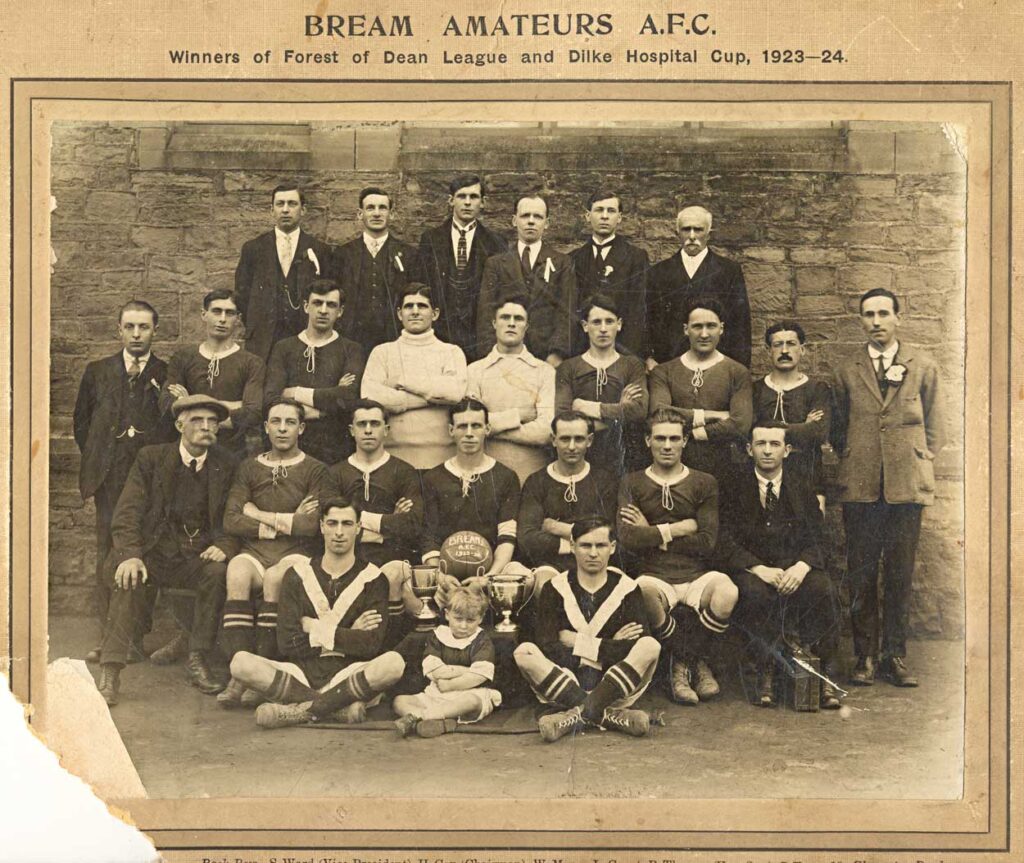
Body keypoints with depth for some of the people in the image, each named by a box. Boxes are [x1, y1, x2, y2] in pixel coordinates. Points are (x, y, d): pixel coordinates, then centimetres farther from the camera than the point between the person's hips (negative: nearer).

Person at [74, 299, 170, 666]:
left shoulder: (167, 374, 7)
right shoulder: (97, 372, 16)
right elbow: (81, 422, 20)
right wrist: (95, 461, 14)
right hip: (109, 480, 2)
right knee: (107, 557, -1)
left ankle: (135, 639, 3)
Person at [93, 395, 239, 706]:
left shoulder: (226, 465, 6)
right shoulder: (151, 458, 2)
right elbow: (128, 512, -6)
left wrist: (224, 546, -17)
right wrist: (130, 555, -24)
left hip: (197, 555, 1)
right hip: (153, 551, -1)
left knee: (217, 570, -31)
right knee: (127, 575, -31)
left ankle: (197, 660, -18)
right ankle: (109, 671, -30)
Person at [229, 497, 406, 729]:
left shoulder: (373, 579, 6)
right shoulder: (297, 574, 9)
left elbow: (372, 643, -9)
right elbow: (287, 643, -2)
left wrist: (319, 630, -3)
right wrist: (347, 636, -4)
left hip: (349, 675, -1)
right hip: (301, 673, 2)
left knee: (393, 663, -32)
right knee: (241, 662, -24)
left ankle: (301, 711, -24)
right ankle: (340, 707, -24)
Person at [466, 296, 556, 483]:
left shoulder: (545, 372, 3)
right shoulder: (474, 371, 6)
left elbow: (547, 431, -8)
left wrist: (492, 427, -5)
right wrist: (518, 415, -8)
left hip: (533, 475, 0)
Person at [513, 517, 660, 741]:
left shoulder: (627, 588, 4)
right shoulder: (554, 589, 4)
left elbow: (635, 650, -10)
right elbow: (547, 649, -10)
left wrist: (577, 643, -8)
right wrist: (608, 647, -9)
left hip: (614, 688, 0)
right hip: (565, 685, 0)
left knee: (651, 646, -25)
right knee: (524, 651, -25)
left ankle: (579, 713, -29)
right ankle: (603, 714, -31)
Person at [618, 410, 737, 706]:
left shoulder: (704, 483, 11)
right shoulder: (632, 483, 9)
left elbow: (707, 543, -2)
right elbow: (628, 538, -8)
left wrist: (653, 534, -2)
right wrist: (678, 529, -4)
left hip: (698, 576, 1)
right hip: (655, 576, -1)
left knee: (727, 592, -34)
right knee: (644, 591, -38)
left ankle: (684, 662, -3)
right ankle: (695, 662, -9)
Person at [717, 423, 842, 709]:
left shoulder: (802, 485, 12)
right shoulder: (734, 488, 5)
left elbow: (816, 538, 5)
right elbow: (726, 542, -4)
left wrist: (801, 567, -18)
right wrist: (759, 569, -21)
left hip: (796, 568, 2)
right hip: (751, 569, -2)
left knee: (824, 590, -31)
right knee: (756, 594, -37)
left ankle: (827, 677, -20)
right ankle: (766, 674, -23)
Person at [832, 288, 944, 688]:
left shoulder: (923, 367, 9)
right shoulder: (846, 372, 10)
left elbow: (933, 426, 13)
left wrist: (921, 463, 5)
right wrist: (852, 462, 6)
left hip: (907, 485, 0)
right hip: (860, 486, 0)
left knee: (901, 574, 2)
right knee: (861, 575, 2)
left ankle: (894, 655, 11)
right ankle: (864, 656, 9)